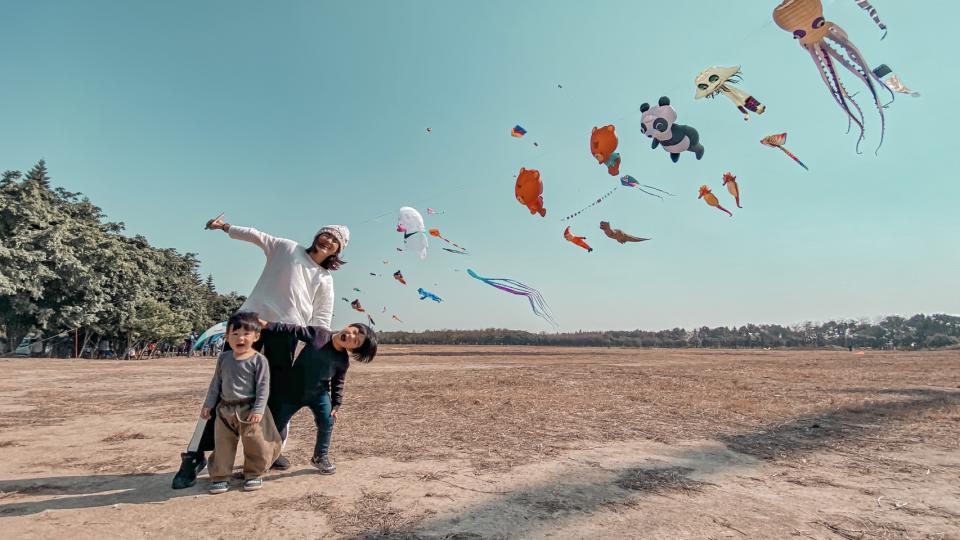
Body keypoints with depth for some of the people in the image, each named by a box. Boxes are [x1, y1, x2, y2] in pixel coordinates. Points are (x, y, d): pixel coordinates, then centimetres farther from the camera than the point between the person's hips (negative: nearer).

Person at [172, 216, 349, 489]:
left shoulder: (325, 280, 12)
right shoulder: (286, 249, 11)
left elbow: (322, 321, 7)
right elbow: (255, 235, 4)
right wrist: (226, 227, -11)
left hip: (285, 334, 2)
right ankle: (195, 454, 4)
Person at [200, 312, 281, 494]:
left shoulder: (258, 360, -10)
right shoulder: (224, 358, 5)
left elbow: (263, 387, -11)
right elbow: (216, 383, 13)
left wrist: (259, 409, -17)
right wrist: (208, 404, 10)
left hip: (249, 410, -4)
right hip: (225, 409, 4)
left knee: (255, 444, 3)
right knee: (222, 445, 10)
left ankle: (254, 474, 22)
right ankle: (220, 476, 26)